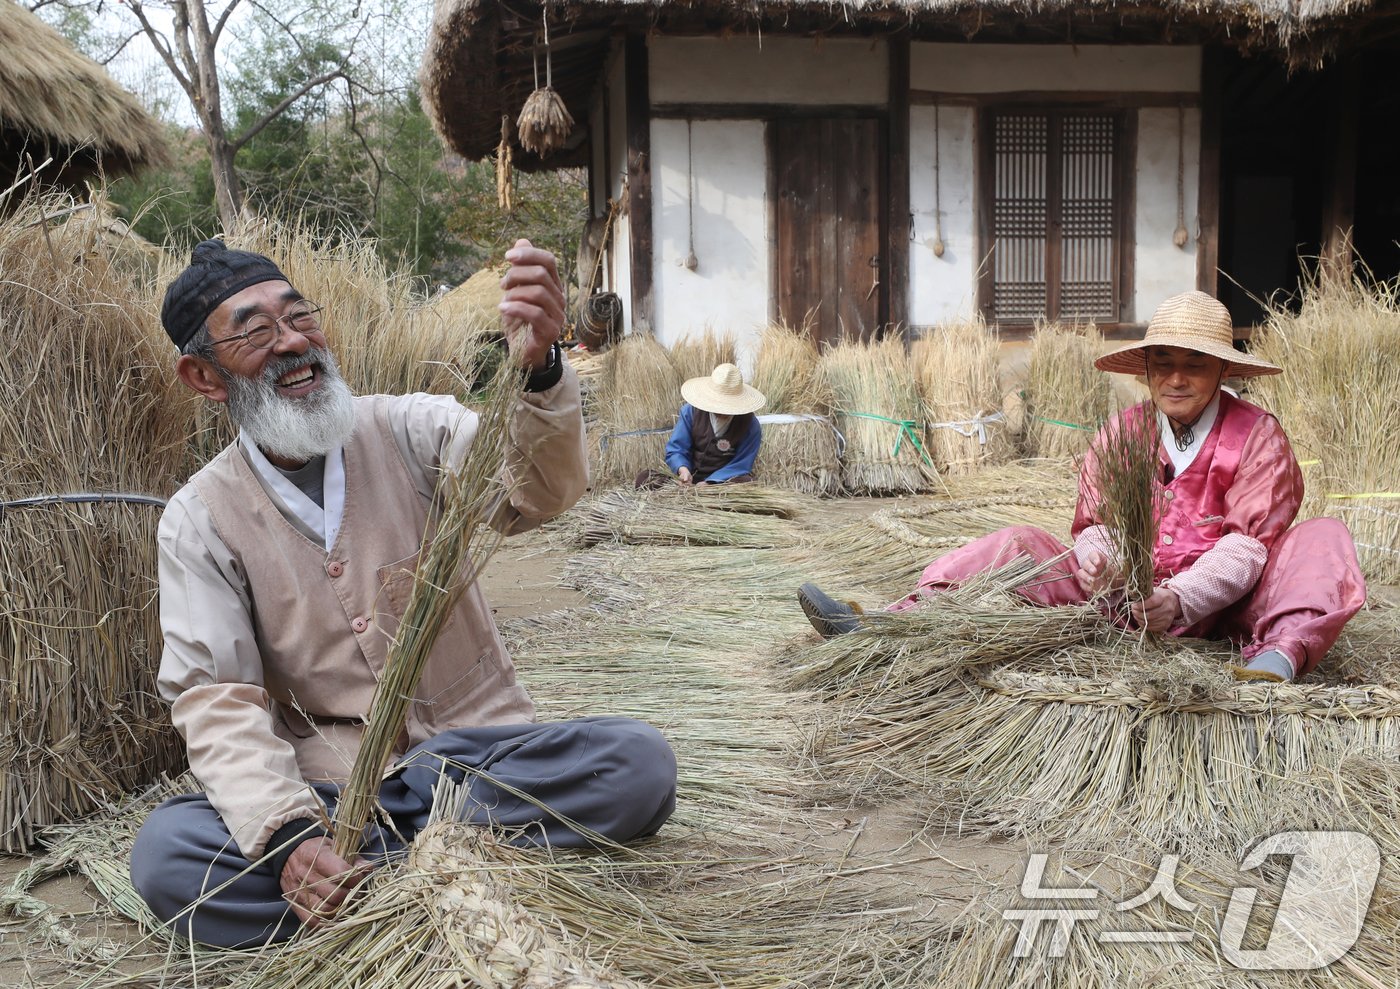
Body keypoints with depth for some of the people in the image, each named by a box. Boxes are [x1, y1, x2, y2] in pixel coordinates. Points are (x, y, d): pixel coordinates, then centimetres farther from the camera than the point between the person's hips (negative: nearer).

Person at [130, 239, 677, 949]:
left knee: (638, 763, -26)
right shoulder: (198, 521, 1)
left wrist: (536, 369, -41)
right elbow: (214, 697, -7)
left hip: (481, 752, 1)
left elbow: (539, 491, -18)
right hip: (323, 788, 0)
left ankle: (377, 865, -21)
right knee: (165, 853, -28)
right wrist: (288, 834, -25)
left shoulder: (408, 431, 1)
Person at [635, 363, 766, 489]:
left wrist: (709, 484, -26)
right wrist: (682, 469, -28)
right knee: (644, 477, -23)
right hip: (690, 477, 2)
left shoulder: (750, 426, -9)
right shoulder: (690, 411, -4)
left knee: (744, 482, -37)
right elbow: (675, 449, -3)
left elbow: (741, 465, -11)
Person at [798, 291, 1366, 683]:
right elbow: (1096, 526, 1)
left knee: (1323, 540, -24)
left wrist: (1182, 598, -33)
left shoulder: (1257, 437, -4)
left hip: (1219, 602, -2)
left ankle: (1280, 653, -53)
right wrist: (1098, 561, -25)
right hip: (1127, 592, 3)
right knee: (1019, 544, -11)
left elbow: (1247, 542, -15)